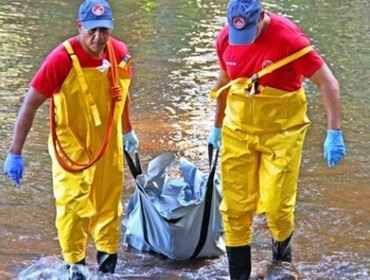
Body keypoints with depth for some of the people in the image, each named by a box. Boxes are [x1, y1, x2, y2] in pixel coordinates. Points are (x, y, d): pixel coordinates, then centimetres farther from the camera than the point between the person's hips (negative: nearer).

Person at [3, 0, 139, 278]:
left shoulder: (120, 53, -11)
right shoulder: (62, 59, -26)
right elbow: (30, 104, -22)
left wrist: (128, 131, 21)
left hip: (109, 143, 5)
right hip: (71, 144, -4)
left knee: (109, 201, 16)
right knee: (73, 204, -4)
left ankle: (107, 256, 36)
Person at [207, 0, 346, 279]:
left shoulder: (289, 38, -20)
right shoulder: (225, 39, -4)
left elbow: (328, 83, -17)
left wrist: (334, 133, -20)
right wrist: (217, 125, 23)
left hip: (282, 133, -4)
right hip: (238, 132, 4)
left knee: (276, 205, -5)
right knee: (235, 207, 3)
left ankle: (282, 245, 29)